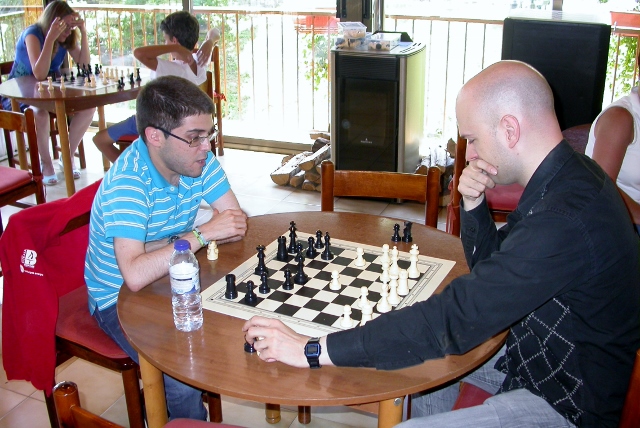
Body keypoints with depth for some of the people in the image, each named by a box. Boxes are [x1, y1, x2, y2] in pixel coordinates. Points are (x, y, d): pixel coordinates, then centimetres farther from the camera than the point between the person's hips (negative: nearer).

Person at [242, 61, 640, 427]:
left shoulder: (568, 217, -33)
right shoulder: (567, 179, -1)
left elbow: (455, 319, -35)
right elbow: (488, 265, 11)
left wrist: (314, 349, -33)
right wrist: (473, 203, -10)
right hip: (536, 354, 9)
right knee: (421, 347, 18)